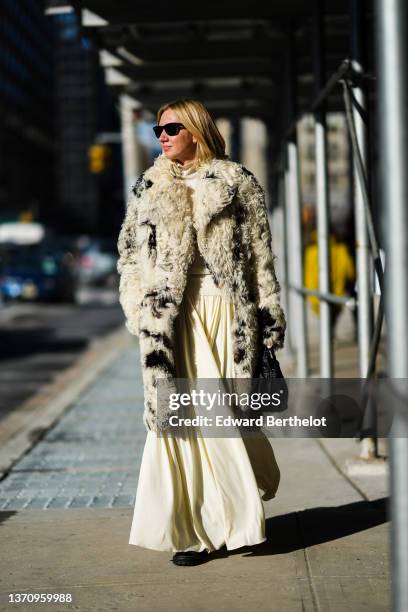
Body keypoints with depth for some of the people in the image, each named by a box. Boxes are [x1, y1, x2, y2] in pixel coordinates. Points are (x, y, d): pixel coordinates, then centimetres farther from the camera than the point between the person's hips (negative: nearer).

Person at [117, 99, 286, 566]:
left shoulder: (237, 184, 6)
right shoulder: (148, 188, 14)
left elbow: (260, 256, 6)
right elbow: (130, 255, 16)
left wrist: (268, 320, 2)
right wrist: (140, 311, 4)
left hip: (225, 311, -2)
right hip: (172, 314, 2)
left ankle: (233, 516, 17)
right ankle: (190, 528, 0)